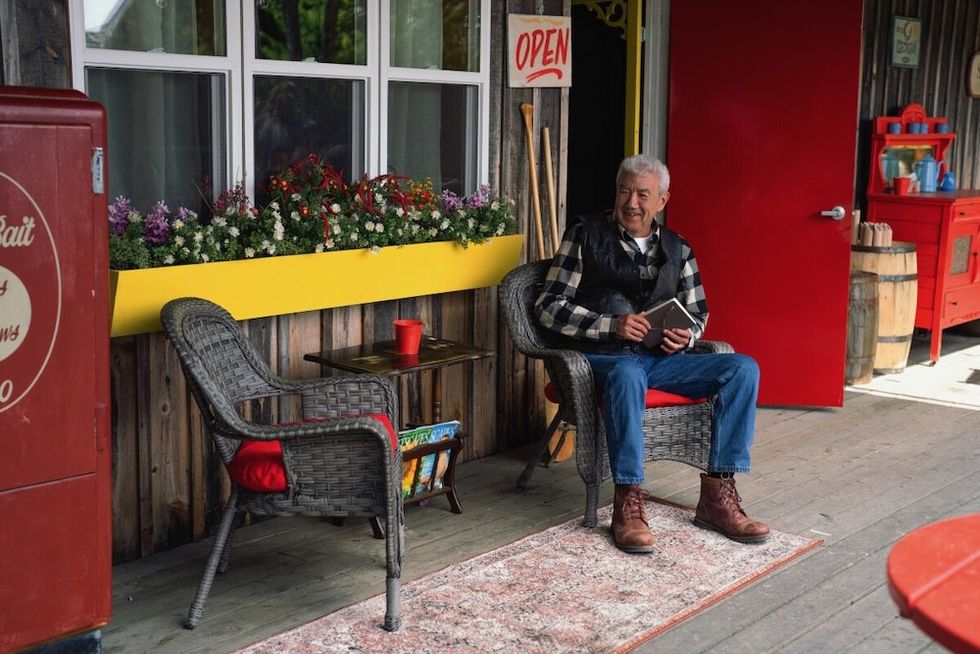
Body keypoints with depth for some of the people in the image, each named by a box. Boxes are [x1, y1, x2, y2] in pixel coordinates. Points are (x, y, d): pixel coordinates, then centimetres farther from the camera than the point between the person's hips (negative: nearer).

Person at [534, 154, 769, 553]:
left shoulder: (677, 249, 16)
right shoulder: (586, 234, 4)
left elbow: (698, 312, 24)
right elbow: (549, 307, -1)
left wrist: (685, 337, -2)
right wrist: (611, 325, -15)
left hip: (661, 357, 5)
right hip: (604, 357, -4)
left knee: (743, 368, -18)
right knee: (627, 374, -41)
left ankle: (717, 495, -19)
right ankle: (628, 504, -36)